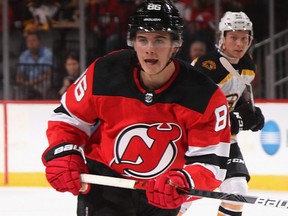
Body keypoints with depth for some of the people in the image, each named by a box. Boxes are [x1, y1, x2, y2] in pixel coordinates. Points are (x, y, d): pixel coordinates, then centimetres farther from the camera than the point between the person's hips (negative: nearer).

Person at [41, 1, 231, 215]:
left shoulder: (205, 97, -21)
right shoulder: (104, 74, -18)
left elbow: (211, 162, -21)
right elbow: (68, 118, -2)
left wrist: (184, 183, -41)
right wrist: (61, 155, -21)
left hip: (162, 193, 2)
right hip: (104, 181, -2)